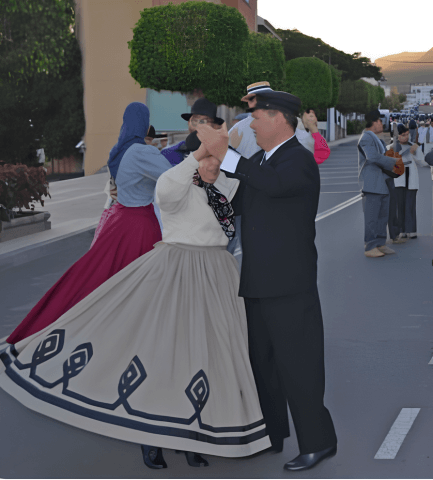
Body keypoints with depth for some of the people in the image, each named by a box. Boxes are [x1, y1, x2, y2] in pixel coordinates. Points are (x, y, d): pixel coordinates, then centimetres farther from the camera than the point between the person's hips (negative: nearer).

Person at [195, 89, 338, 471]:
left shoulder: (299, 159, -12)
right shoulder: (258, 160, 17)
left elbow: (275, 184, -34)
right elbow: (241, 205, 21)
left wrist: (225, 154, -35)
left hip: (289, 282, -10)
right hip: (258, 282, 10)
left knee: (297, 361, -5)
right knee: (261, 359, 17)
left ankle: (317, 442, 7)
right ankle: (271, 434, 31)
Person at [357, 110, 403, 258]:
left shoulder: (375, 139, 23)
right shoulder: (366, 138, -11)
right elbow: (374, 157, -24)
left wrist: (393, 159, 9)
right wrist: (393, 161, -16)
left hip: (382, 183, 10)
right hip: (371, 184, -10)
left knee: (383, 215, 12)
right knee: (371, 217, -8)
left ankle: (380, 244, 18)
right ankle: (370, 247, -5)